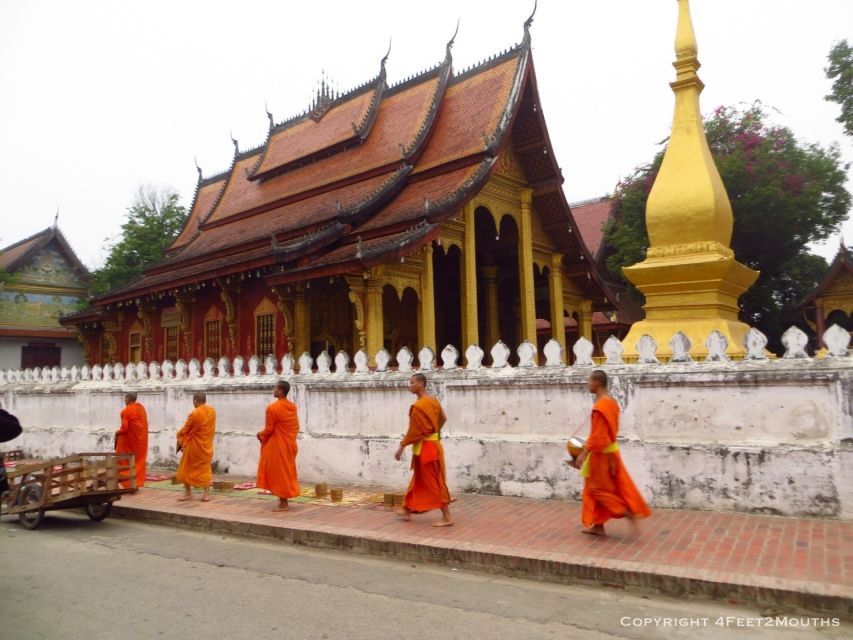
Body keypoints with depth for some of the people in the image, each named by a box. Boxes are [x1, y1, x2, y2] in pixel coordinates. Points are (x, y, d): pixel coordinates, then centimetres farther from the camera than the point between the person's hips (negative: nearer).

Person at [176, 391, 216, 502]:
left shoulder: (194, 414, -18)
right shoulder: (212, 411, -2)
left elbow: (185, 429, -8)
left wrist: (180, 439, 9)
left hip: (194, 446, -5)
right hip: (206, 445, 5)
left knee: (187, 469, 11)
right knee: (205, 469, 12)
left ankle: (188, 493, 16)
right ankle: (206, 493, 9)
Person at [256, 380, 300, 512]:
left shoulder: (272, 408, -18)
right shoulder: (293, 407, 5)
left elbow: (269, 430, -15)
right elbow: (296, 427, 10)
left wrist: (260, 435, 5)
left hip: (277, 446, -7)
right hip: (289, 444, 7)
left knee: (279, 473, 0)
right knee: (286, 473, 14)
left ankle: (283, 504, 4)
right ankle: (284, 501, 20)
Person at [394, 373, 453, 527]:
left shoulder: (418, 406, -22)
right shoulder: (433, 401, 6)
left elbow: (413, 430, -20)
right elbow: (443, 419, 19)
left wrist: (401, 447, -12)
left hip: (425, 447, -10)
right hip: (432, 444, 10)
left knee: (433, 483, -2)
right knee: (418, 480, 18)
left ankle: (447, 517, 3)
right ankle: (408, 511, 30)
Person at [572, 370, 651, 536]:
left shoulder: (600, 406, -23)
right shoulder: (611, 402, 8)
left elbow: (597, 435, -24)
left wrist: (583, 453, -20)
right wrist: (588, 446, 21)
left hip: (601, 453, -10)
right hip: (609, 450, 10)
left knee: (597, 489, 4)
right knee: (593, 488, 15)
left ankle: (628, 512, 4)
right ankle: (598, 525, 21)